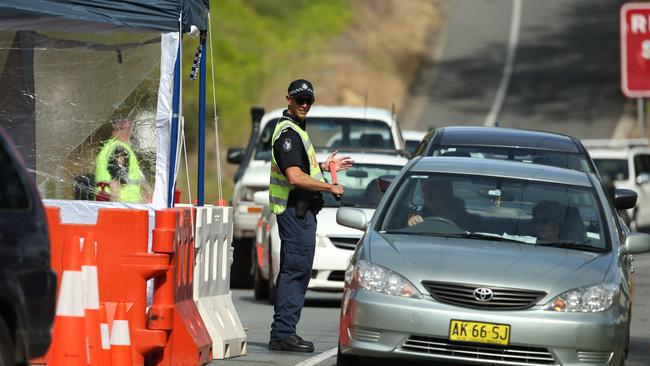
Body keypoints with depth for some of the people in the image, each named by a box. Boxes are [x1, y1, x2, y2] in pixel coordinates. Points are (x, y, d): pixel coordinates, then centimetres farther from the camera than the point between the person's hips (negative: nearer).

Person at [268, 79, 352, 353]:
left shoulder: (295, 129, 19)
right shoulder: (288, 132, -16)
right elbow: (295, 177, -24)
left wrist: (324, 166, 20)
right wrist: (330, 187, -16)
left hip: (300, 211, 11)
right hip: (296, 209, -11)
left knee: (291, 272, 13)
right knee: (296, 270, -12)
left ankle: (282, 332, 18)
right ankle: (283, 333, -13)